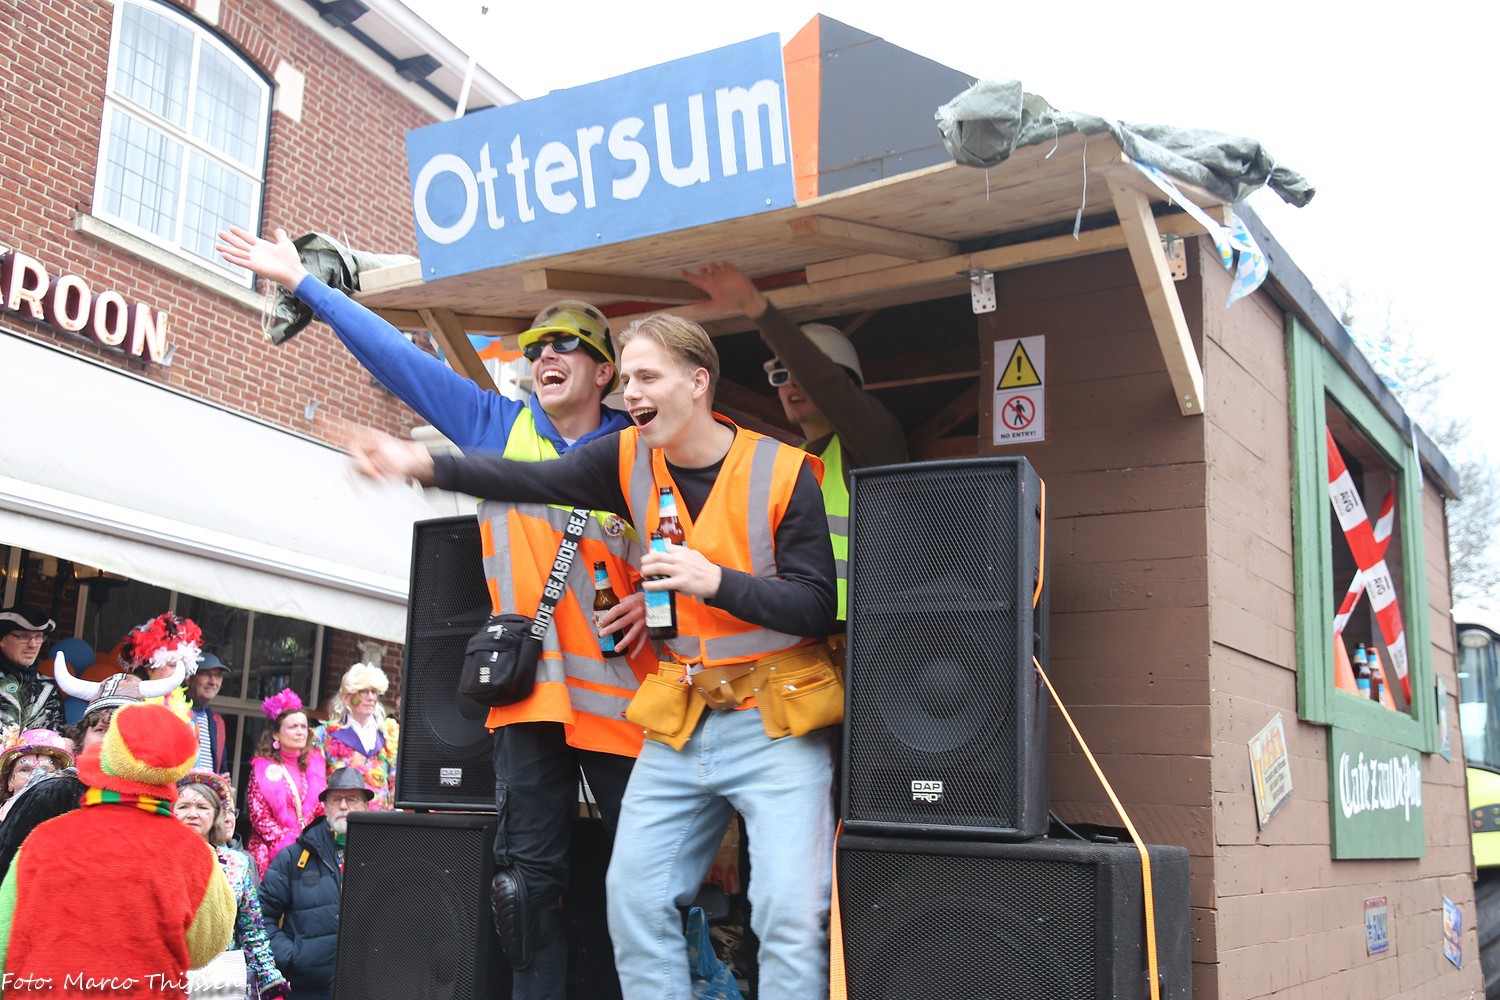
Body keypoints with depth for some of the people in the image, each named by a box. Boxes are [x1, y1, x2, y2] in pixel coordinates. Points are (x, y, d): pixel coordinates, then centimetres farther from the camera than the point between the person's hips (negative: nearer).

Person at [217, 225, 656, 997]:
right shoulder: (499, 428, 11)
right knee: (527, 872, 6)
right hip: (531, 685, 2)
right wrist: (302, 281, 14)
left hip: (622, 687, -1)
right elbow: (398, 357, 12)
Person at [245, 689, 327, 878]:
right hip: (272, 851, -3)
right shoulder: (263, 768, 3)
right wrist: (286, 844, -11)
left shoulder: (314, 765, 12)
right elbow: (259, 815, -2)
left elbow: (322, 811, 13)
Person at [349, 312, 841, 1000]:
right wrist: (423, 464, -17)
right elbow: (532, 481, -5)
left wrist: (716, 581, -24)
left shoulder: (785, 472, -10)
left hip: (776, 719, -5)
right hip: (679, 718, 5)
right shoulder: (631, 459, 4)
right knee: (635, 896, 5)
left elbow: (818, 608, -10)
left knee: (792, 912, -10)